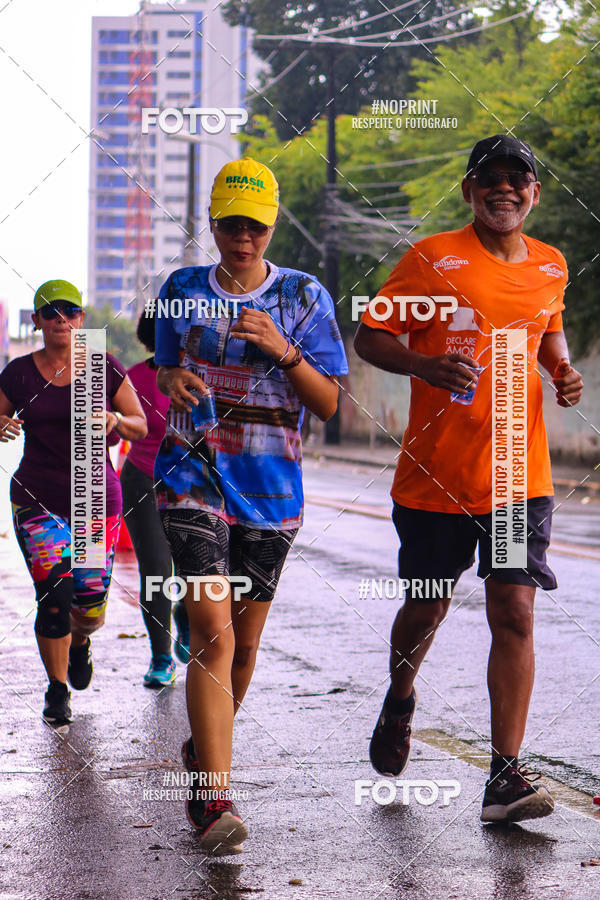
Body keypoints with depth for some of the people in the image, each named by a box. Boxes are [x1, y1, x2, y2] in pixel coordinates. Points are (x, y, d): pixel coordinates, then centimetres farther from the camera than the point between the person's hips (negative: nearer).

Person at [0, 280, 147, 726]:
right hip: (37, 499, 0)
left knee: (91, 608, 2)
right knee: (54, 593, -15)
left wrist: (114, 420, -17)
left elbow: (140, 427, 5)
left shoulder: (106, 370, 0)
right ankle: (57, 690, 4)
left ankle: (80, 642, 40)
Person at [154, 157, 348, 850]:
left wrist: (283, 350, -18)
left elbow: (329, 405, -2)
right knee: (212, 629, -17)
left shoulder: (304, 297, 1)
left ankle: (204, 749, 38)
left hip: (271, 486, 1)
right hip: (193, 477, -1)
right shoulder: (182, 291, 6)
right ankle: (215, 798, -20)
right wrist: (173, 383, -4)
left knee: (244, 641, 12)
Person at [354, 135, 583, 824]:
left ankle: (505, 775, -8)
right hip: (435, 475, -2)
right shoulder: (432, 259, -4)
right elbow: (369, 337, -1)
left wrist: (561, 369, 5)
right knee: (426, 607, 12)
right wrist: (427, 365, -20)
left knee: (514, 613, -9)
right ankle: (399, 702, 45)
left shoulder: (551, 267, 9)